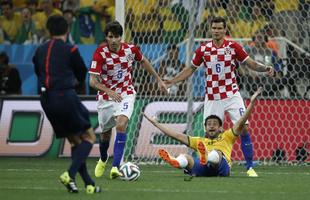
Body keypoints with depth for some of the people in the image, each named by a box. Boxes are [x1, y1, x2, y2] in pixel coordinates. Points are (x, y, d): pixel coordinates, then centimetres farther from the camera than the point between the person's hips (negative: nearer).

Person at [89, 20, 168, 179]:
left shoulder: (130, 49, -10)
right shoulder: (100, 53, -18)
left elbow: (143, 61, 14)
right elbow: (93, 81, -24)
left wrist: (158, 79, 19)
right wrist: (109, 91, -39)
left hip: (126, 94, 0)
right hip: (106, 95, 0)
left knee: (121, 125, -25)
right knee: (106, 132, 13)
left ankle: (115, 167, -28)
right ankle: (103, 160, 47)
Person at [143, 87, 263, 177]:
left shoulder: (226, 137, 31)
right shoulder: (199, 141, 39)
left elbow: (240, 123, 19)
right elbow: (178, 136, 37)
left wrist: (252, 103, 8)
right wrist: (156, 124, 37)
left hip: (222, 167, -3)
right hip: (202, 170, 3)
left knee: (216, 153, -34)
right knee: (185, 157, -25)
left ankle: (206, 158, -72)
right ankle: (175, 162, -63)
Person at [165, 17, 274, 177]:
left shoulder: (233, 47, -3)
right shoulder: (203, 49, 1)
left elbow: (251, 64, -1)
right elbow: (191, 69, 12)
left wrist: (265, 68, -19)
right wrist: (172, 81, 6)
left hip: (232, 95, -1)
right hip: (212, 98, 1)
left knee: (244, 129, -10)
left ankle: (250, 167, -4)